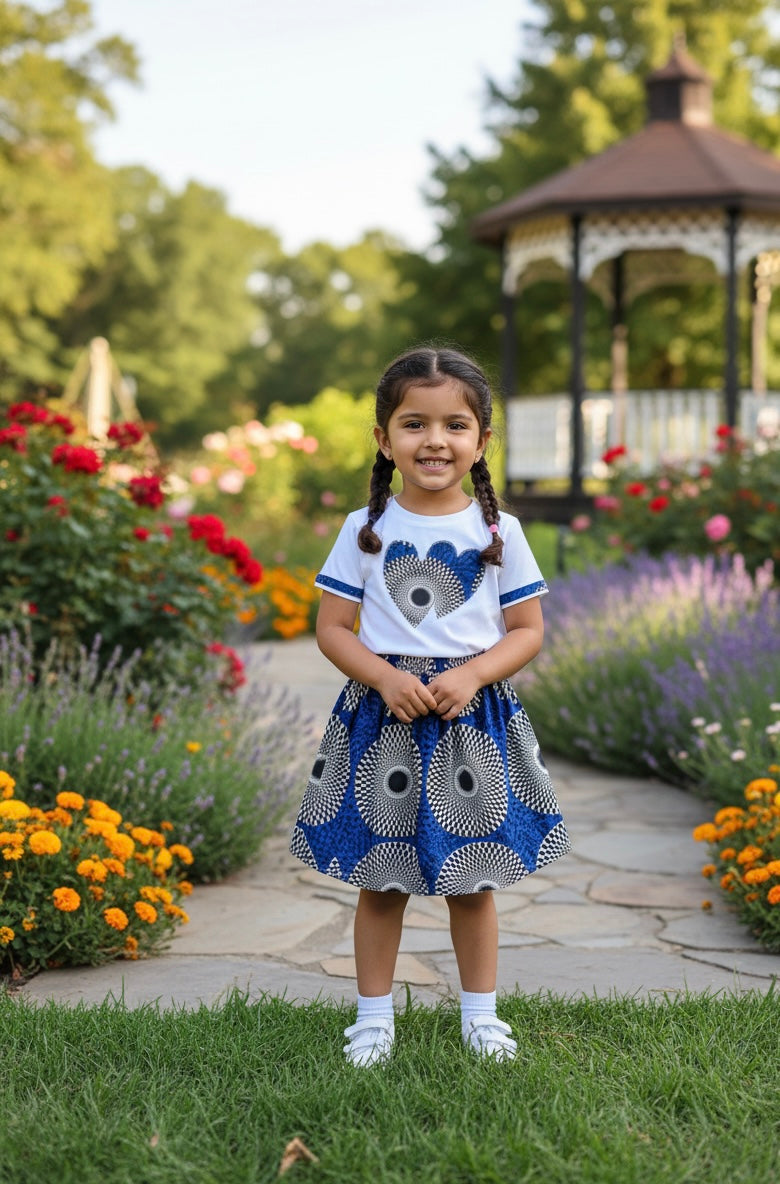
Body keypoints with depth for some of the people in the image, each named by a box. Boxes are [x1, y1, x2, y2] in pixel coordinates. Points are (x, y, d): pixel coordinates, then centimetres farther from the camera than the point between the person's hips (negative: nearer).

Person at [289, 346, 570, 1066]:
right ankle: (374, 1015, 21)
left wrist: (469, 677, -14)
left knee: (472, 880, 10)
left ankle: (481, 1013, 25)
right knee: (381, 880, 7)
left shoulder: (499, 531, 1)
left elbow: (527, 631, 3)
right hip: (383, 715, 0)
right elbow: (332, 628, 1)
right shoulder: (366, 529, -1)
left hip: (474, 716, 0)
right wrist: (387, 679, -16)